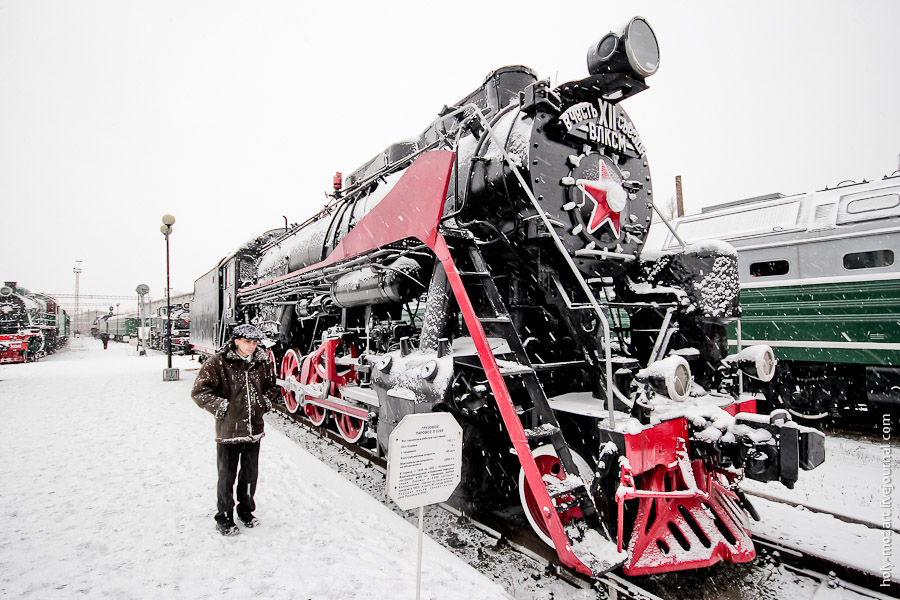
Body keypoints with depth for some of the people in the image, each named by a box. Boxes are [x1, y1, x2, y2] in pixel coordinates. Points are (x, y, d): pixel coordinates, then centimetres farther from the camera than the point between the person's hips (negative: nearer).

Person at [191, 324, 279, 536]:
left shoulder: (262, 363, 3)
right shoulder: (218, 362, -11)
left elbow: (272, 385, 21)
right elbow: (199, 391, -9)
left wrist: (265, 401, 7)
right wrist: (221, 406, -12)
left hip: (254, 429, 4)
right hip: (228, 429, -4)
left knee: (251, 473, 17)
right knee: (227, 475, 7)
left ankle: (246, 511, 37)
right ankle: (224, 518, 25)